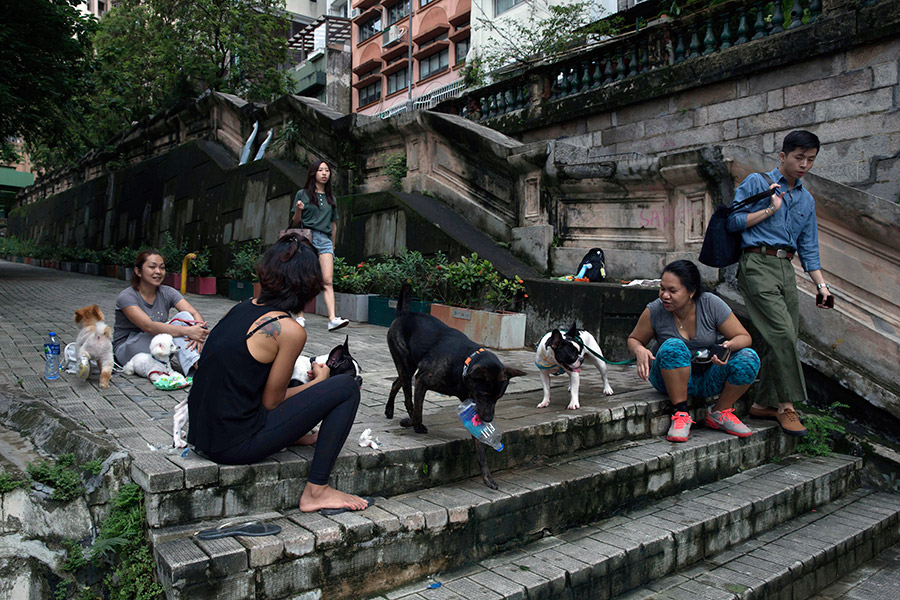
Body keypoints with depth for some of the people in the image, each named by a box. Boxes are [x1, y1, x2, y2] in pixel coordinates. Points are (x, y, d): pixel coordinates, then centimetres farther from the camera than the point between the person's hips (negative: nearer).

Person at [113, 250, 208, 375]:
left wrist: (198, 332, -41)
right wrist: (188, 331, -43)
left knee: (184, 316, -21)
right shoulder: (126, 297, -17)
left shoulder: (167, 293, -3)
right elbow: (148, 326, -33)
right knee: (170, 330, -30)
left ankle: (196, 364, -38)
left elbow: (195, 314, -16)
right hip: (125, 350, -5)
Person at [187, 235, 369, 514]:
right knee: (347, 387, -6)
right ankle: (316, 492, 0)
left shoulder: (243, 307, 5)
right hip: (235, 446, -8)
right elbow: (271, 401, -8)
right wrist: (318, 382, 8)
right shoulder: (290, 330, -17)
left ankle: (293, 433, 27)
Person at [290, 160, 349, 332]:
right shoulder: (303, 194, 8)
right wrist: (298, 210, -14)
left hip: (325, 240, 2)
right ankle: (300, 317, 7)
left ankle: (332, 319, -21)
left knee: (328, 281, -10)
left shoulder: (331, 198, 19)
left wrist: (332, 244, 20)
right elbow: (295, 223, 6)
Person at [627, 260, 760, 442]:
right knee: (673, 346, -33)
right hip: (670, 378, -2)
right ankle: (681, 414, -22)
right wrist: (640, 350, -22)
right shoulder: (655, 311, -13)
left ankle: (719, 413, -1)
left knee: (748, 358, -23)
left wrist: (730, 345, -28)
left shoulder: (712, 305, -12)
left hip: (708, 379, 2)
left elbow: (744, 337, -5)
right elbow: (634, 339, 3)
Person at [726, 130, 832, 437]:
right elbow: (733, 221, -4)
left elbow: (808, 248, 20)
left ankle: (765, 403, 13)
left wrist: (821, 284, 12)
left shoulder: (806, 199, 21)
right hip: (758, 264, -7)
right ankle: (786, 404, -10)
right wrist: (770, 209, -4)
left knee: (786, 337, 2)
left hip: (786, 268, 7)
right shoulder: (757, 182, 5)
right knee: (781, 332, -18)